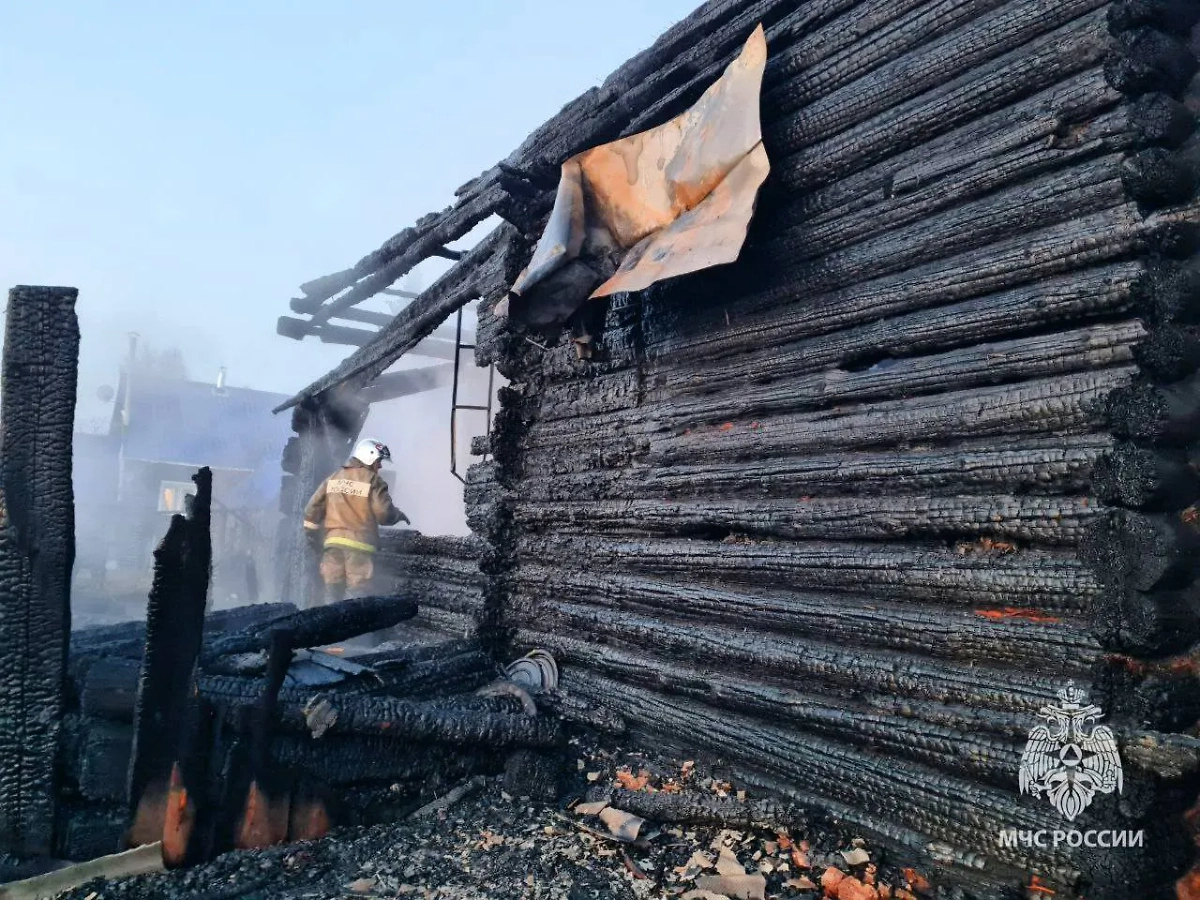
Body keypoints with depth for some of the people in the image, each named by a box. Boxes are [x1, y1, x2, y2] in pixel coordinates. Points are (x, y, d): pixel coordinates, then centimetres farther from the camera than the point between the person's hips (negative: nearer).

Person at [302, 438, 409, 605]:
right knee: (357, 591, -3)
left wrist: (312, 534, 21)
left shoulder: (333, 478, 15)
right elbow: (384, 513, -12)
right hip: (359, 543, -6)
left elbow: (313, 508, 13)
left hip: (333, 541, 6)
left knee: (333, 588, 12)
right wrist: (399, 515, 8)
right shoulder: (373, 480, -5)